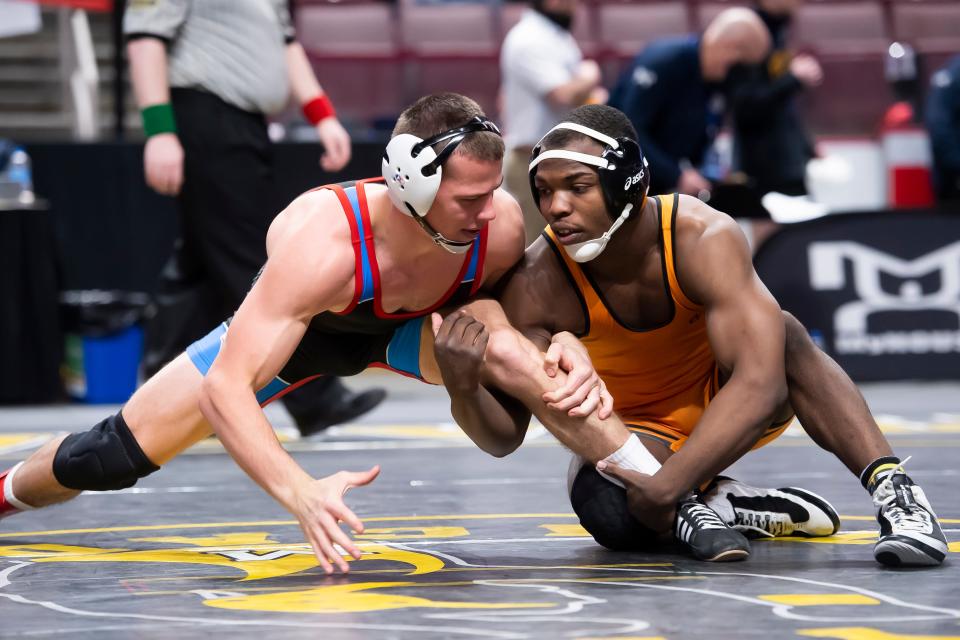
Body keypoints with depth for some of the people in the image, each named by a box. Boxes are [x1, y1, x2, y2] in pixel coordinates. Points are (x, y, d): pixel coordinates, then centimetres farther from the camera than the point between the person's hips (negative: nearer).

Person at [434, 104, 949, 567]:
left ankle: (893, 491, -34)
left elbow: (760, 381, -41)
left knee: (783, 337, -34)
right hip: (633, 433, 0)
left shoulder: (702, 238, -30)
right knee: (610, 514, -35)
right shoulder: (534, 287, -24)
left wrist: (666, 486, -49)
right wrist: (463, 384, -45)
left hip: (726, 401, 0)